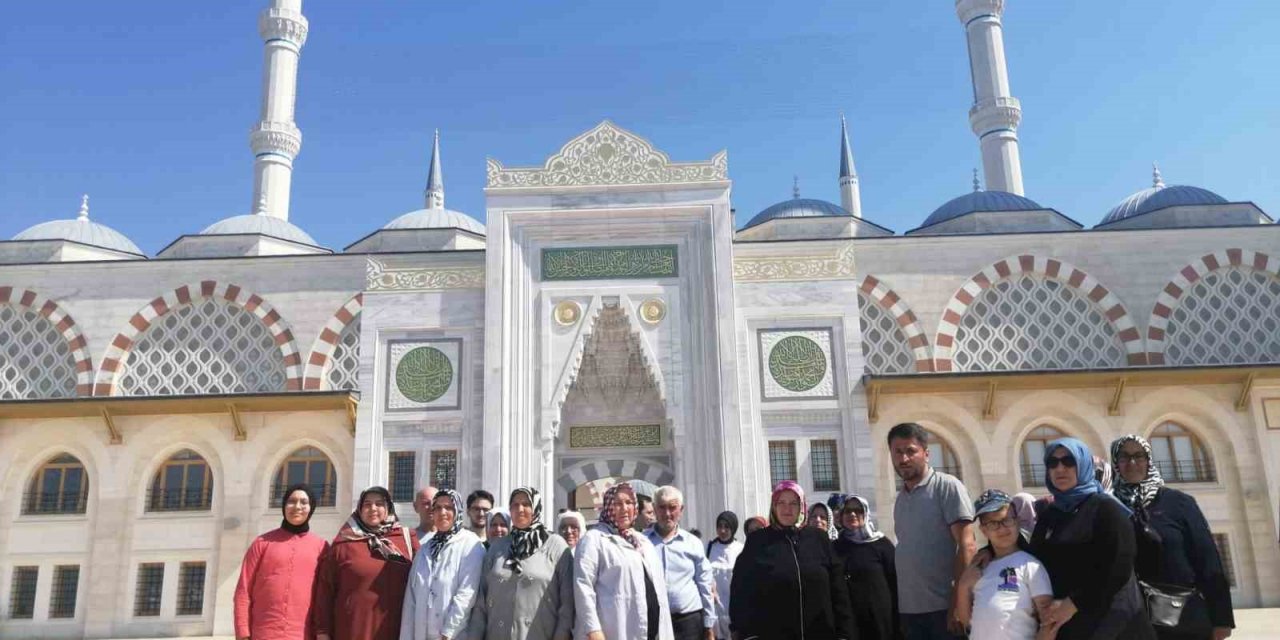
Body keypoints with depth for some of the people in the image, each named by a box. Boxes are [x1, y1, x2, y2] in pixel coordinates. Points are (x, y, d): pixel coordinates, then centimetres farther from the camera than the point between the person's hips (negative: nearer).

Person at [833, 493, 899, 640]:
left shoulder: (881, 544, 1)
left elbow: (895, 584, -2)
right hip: (847, 624, 2)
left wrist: (897, 625, -6)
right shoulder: (835, 547, 9)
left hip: (879, 622, -2)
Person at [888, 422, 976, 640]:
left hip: (945, 606, -5)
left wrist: (959, 603, -17)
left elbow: (967, 545, -11)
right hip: (910, 609, 6)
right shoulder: (900, 499, 12)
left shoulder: (947, 486, -5)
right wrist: (900, 605, 10)